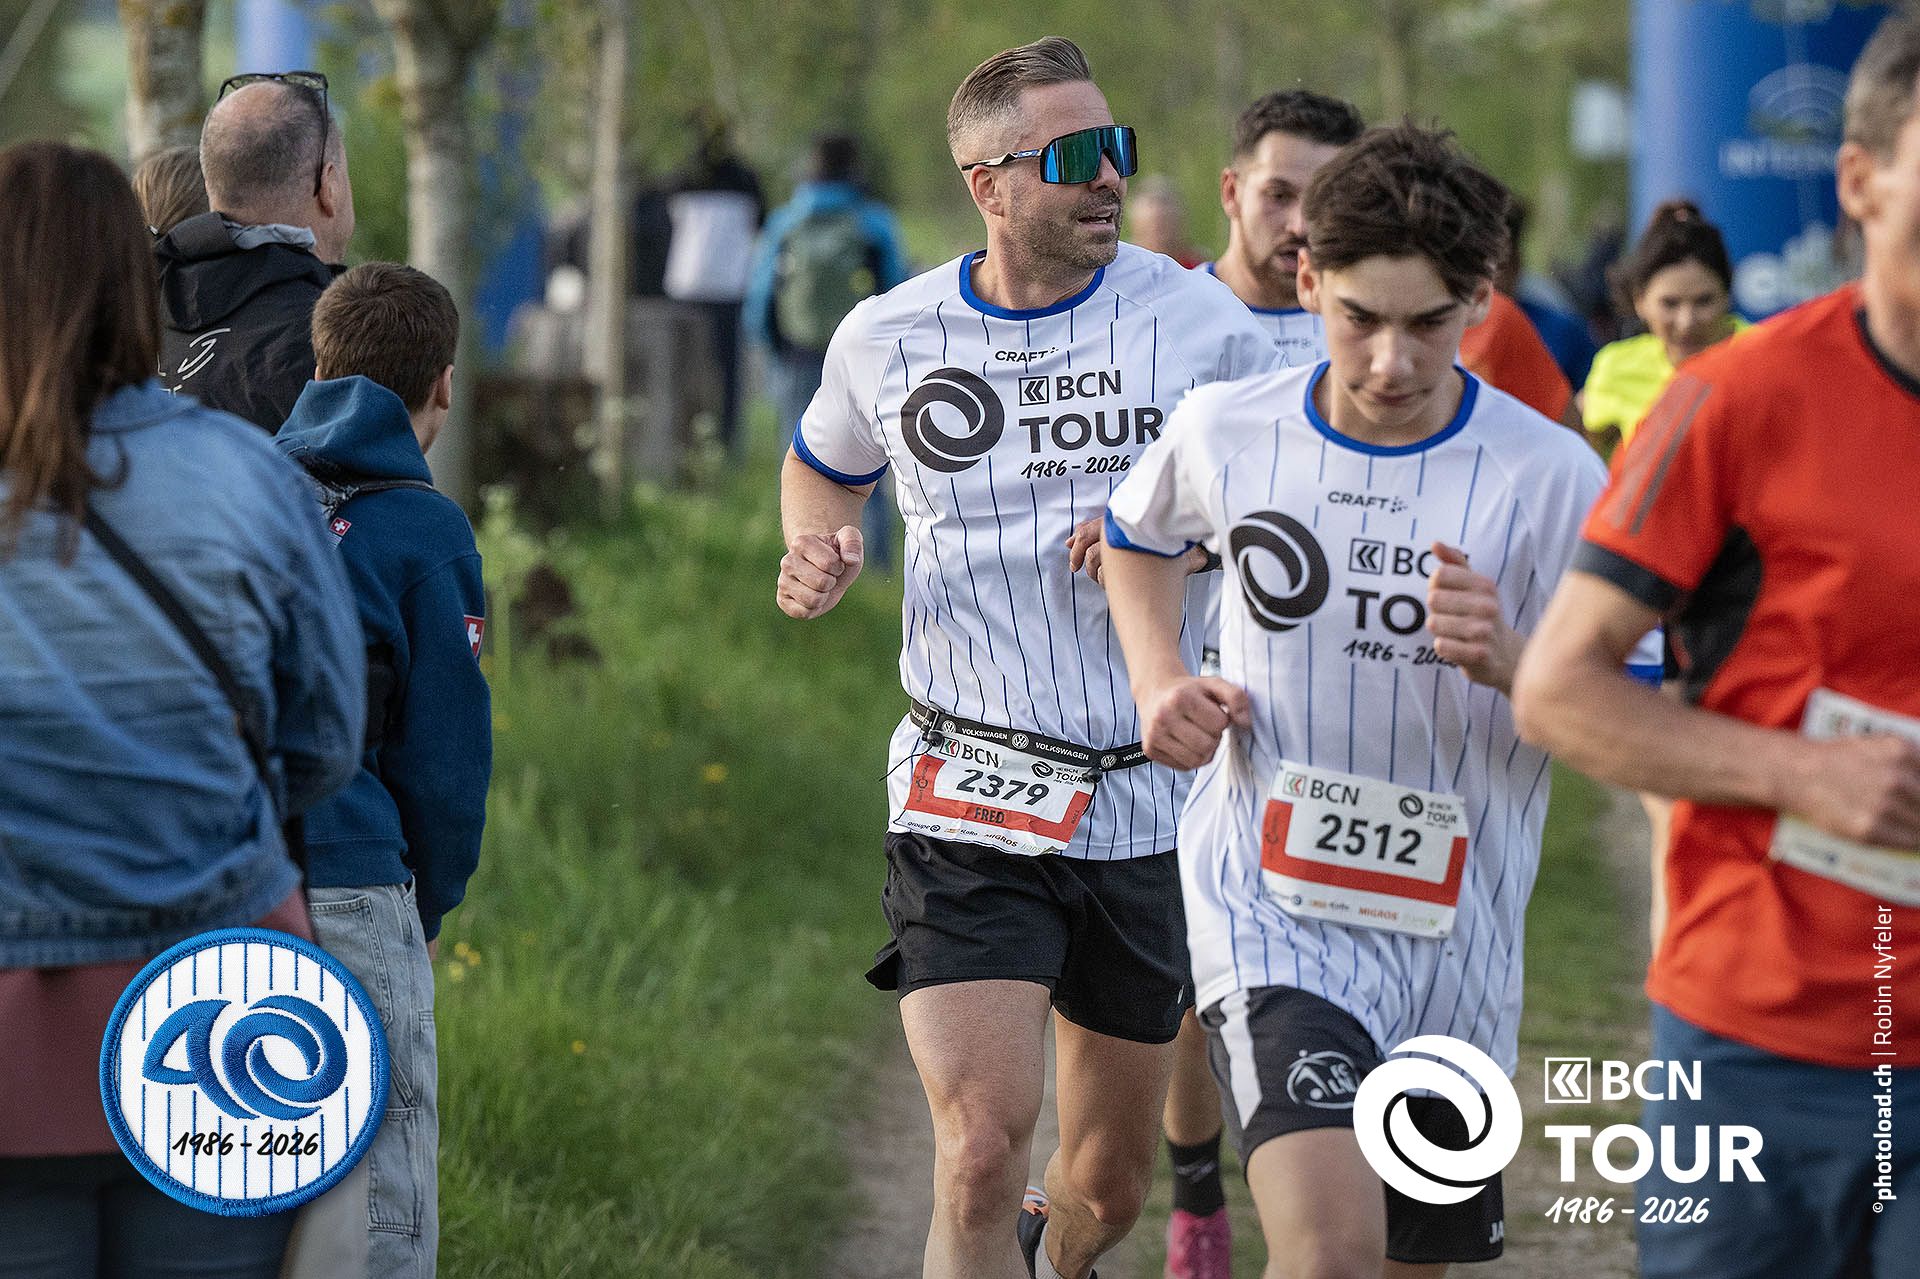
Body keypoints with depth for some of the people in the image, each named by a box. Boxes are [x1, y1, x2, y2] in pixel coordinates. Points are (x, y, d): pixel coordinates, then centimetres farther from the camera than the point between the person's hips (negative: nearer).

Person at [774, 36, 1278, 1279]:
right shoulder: (886, 339, 1)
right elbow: (822, 466, 23)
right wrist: (820, 550, 1)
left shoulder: (1198, 320, -3)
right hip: (967, 808, -1)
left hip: (1149, 800, 1)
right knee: (982, 1153, -19)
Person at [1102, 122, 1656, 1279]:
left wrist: (1505, 661, -25)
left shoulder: (1551, 476, -8)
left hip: (1457, 934, 2)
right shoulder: (1224, 432, -2)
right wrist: (1161, 682, 5)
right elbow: (1138, 538, 22)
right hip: (1271, 910, -2)